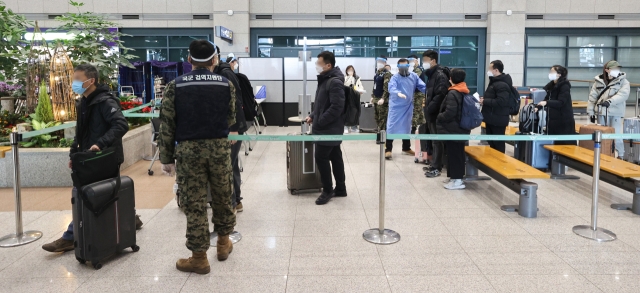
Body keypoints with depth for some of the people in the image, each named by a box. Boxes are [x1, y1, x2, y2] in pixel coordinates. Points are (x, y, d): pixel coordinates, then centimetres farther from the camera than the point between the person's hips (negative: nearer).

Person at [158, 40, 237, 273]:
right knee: (222, 198, 17)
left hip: (188, 150, -1)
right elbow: (231, 120, 2)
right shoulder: (226, 85, 0)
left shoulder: (175, 86, -2)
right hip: (219, 148, 2)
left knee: (194, 203, 4)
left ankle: (199, 257, 12)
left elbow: (167, 125, -3)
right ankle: (223, 242, 33)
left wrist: (167, 158, 3)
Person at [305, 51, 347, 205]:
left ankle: (327, 190, 7)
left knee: (321, 158, -5)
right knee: (335, 158, 13)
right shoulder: (325, 79, 15)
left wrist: (319, 122, -21)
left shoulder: (335, 82, -18)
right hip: (330, 128, 10)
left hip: (329, 129, -10)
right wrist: (313, 116, 11)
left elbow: (337, 107, -25)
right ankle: (340, 189, 22)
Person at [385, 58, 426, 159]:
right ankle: (388, 149, 0)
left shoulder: (414, 76, 1)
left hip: (408, 106, 5)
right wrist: (398, 93, -49)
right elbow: (391, 88, -30)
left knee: (406, 126, 17)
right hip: (396, 106, -5)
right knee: (392, 126, -6)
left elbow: (422, 86, -4)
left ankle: (406, 148, 33)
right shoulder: (395, 77, -13)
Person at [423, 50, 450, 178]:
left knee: (437, 140, -4)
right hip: (432, 113, 10)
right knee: (434, 140, 15)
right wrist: (427, 108, 12)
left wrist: (429, 109, -20)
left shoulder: (440, 75, -15)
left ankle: (437, 168, 0)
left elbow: (440, 95, -24)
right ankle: (434, 164, 24)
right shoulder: (431, 74, 16)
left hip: (436, 113, -10)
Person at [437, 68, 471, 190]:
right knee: (458, 153, 15)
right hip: (461, 128, 9)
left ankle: (457, 180, -1)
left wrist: (439, 117, -7)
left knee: (454, 153, -4)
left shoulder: (453, 93, -19)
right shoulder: (465, 92, 10)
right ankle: (455, 176, 24)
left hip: (453, 128, -9)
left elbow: (449, 113, -25)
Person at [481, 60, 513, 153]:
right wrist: (484, 99, 8)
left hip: (497, 120, -11)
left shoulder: (502, 85, -19)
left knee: (498, 144, -3)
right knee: (492, 143, 18)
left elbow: (501, 101, -30)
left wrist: (485, 101, -21)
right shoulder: (494, 82, 16)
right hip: (491, 118, 11)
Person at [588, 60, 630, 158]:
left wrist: (610, 101, -34)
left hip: (615, 113, -3)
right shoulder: (598, 81, 6)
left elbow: (623, 94, -19)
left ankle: (620, 156, 11)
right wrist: (591, 112, 5)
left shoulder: (623, 81, -2)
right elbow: (592, 97, 7)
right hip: (601, 112, 3)